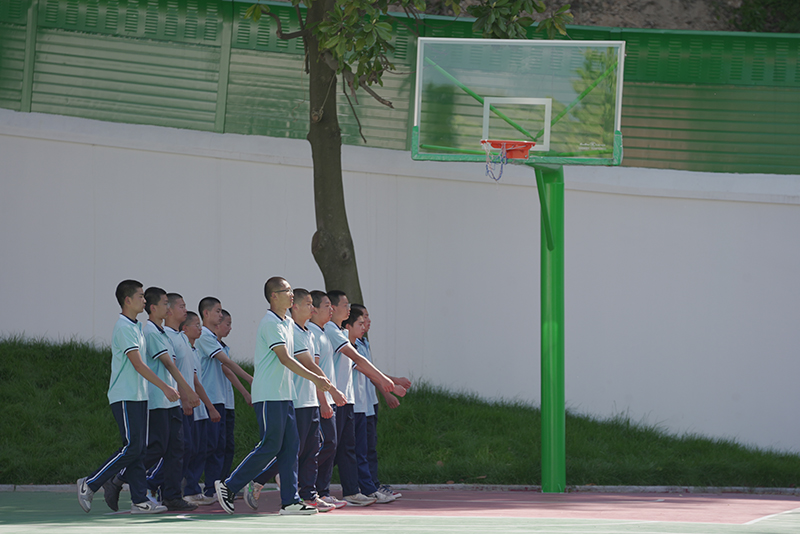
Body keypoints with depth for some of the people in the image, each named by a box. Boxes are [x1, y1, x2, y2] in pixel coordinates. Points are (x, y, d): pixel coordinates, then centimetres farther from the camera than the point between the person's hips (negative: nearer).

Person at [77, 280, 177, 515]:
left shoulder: (136, 327, 16)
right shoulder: (123, 327, -14)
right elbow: (137, 364, -19)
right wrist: (164, 387, -19)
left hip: (138, 397, 9)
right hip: (125, 398, -9)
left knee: (139, 449, 5)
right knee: (132, 448, -12)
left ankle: (140, 500, 3)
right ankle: (89, 485, -6)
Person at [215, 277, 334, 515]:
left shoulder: (288, 323, 15)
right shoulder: (271, 323, -14)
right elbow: (284, 359, -22)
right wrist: (314, 378, -26)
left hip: (284, 395, 9)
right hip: (269, 396, -9)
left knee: (290, 446, 4)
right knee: (270, 447, -8)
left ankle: (290, 501, 3)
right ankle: (228, 487, 2)